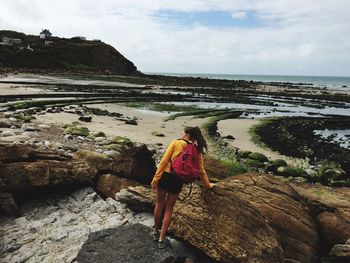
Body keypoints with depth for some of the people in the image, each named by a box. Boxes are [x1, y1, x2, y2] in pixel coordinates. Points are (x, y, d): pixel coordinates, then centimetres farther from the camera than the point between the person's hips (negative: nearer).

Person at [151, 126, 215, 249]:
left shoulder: (176, 143, -4)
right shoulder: (197, 152, 4)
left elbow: (164, 161, -9)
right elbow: (201, 171, 11)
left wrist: (155, 178, -7)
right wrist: (208, 185, 26)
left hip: (165, 176, -1)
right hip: (177, 181, 1)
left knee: (159, 205, 19)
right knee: (169, 209, 16)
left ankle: (156, 233, 37)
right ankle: (162, 239, 23)